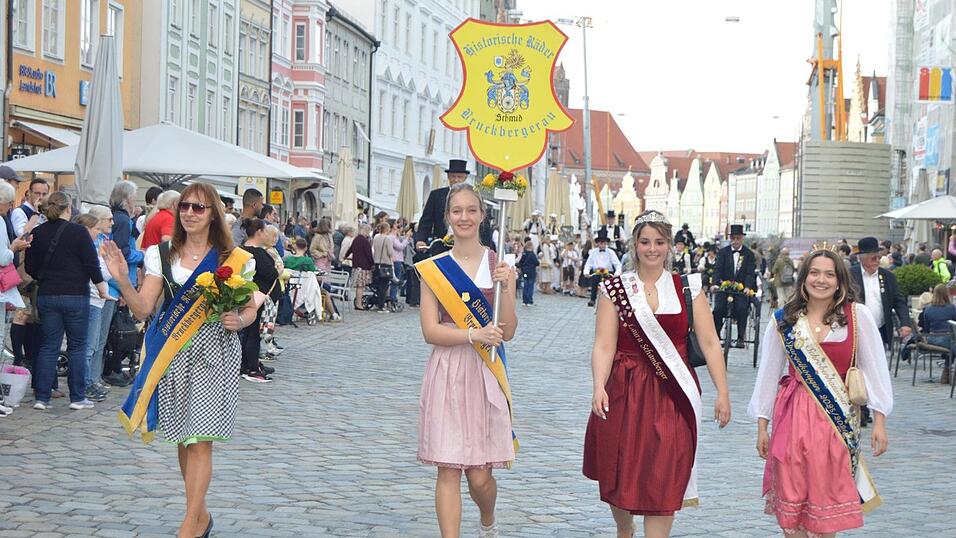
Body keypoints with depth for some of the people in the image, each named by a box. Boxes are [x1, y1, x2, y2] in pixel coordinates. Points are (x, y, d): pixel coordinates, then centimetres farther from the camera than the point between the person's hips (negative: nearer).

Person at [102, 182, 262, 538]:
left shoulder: (234, 259, 1)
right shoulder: (162, 255, 6)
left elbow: (250, 309, 8)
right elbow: (143, 309, -2)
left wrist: (238, 320, -14)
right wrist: (123, 281, -19)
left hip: (214, 352, -3)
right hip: (171, 353, 3)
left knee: (200, 438, -8)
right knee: (182, 439, 10)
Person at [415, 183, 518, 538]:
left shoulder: (498, 265, 4)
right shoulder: (433, 268, 3)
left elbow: (508, 332, -1)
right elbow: (430, 331, -6)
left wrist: (505, 287, -15)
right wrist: (475, 335, -20)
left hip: (485, 375, 0)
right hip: (447, 374, 0)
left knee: (480, 475, 2)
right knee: (448, 470, -3)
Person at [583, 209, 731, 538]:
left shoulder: (688, 288, 5)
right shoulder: (615, 289, 2)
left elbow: (710, 343, 3)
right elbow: (604, 345, -6)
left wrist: (722, 393, -3)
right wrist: (599, 387, -22)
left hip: (672, 396, 0)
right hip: (625, 394, 0)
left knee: (664, 478, -5)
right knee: (620, 474, 10)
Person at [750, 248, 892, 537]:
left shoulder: (857, 316, -2)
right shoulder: (783, 319, 3)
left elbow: (874, 368, -1)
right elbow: (768, 373, 7)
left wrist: (879, 421, -4)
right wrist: (762, 426, 8)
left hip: (838, 418, -1)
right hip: (793, 416, 1)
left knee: (827, 505, 3)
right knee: (791, 502, 4)